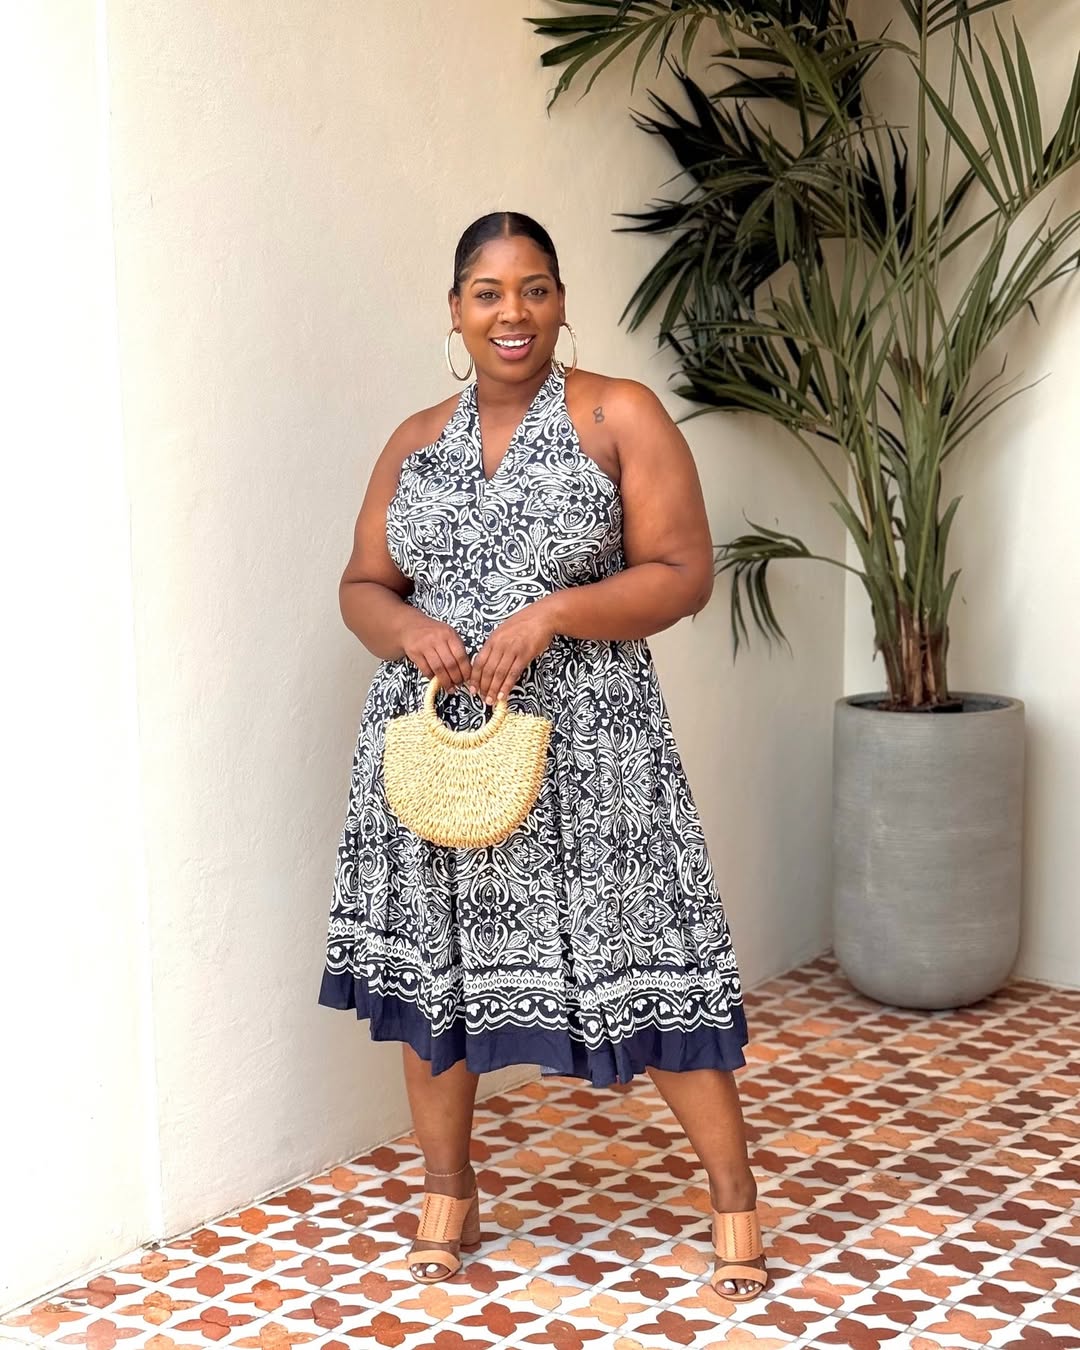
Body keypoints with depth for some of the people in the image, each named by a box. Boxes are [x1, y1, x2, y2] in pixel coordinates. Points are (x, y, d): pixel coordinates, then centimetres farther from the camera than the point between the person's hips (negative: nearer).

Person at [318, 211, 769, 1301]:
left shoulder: (621, 416, -2)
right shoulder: (415, 442, 10)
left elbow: (683, 574, -6)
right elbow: (362, 585, 13)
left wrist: (551, 613, -19)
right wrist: (408, 629, -9)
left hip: (584, 740, -4)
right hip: (431, 736, 4)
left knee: (647, 962, -2)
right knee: (429, 962, 10)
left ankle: (734, 1195, 17)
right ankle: (448, 1196, 28)